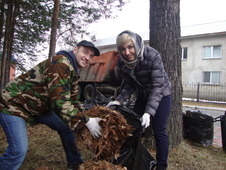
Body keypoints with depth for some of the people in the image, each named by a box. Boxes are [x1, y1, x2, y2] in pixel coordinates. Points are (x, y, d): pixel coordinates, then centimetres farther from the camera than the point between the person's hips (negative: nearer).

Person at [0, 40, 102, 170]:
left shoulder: (74, 72, 3)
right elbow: (61, 102, -32)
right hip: (13, 104, -9)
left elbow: (73, 101, 8)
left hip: (38, 107, 9)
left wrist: (86, 118, -5)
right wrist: (86, 121, -27)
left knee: (66, 127, 8)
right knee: (19, 150, -20)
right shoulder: (61, 63, -27)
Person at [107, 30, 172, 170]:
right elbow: (128, 86, -4)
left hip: (161, 94, -5)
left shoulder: (152, 56, -30)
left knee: (159, 131, -6)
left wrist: (149, 112, -42)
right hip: (142, 96, 5)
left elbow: (158, 86, -33)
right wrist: (119, 100, -22)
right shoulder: (123, 63, -14)